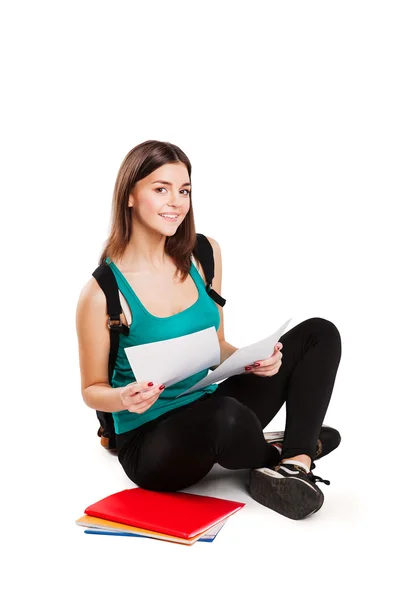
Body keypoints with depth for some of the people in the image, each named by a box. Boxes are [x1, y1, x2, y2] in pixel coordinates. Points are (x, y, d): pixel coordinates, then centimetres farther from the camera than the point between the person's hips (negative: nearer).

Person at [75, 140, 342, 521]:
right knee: (225, 415, -40)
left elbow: (216, 347, 10)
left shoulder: (204, 255, 0)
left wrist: (249, 359, -11)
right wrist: (125, 398, -28)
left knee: (318, 334, 0)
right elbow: (92, 390, -5)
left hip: (208, 414, 6)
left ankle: (295, 463, -15)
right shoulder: (103, 292, -16)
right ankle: (275, 456, -2)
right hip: (148, 443, -6)